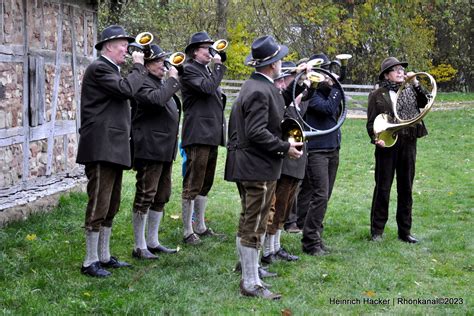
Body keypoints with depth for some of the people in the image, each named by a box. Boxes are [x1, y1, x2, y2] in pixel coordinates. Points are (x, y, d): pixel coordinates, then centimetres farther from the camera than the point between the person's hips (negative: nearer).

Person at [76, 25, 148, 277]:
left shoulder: (112, 69, 20)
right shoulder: (99, 68, -11)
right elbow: (126, 89, -22)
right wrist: (138, 67, -10)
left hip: (114, 149, 10)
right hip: (101, 149, -10)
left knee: (111, 206, 15)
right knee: (98, 206, -8)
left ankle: (104, 256, 24)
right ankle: (90, 262, -2)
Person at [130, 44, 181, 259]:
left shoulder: (162, 83, 18)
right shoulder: (143, 83, -13)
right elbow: (157, 99, -32)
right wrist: (172, 80, -21)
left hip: (165, 150, 10)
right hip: (149, 150, -10)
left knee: (161, 197, 15)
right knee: (145, 197, -5)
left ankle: (152, 242, 24)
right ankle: (139, 247, 1)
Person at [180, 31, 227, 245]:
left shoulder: (207, 70, 20)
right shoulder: (189, 70, -8)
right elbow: (208, 88, -21)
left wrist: (220, 98, 12)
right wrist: (218, 66, -11)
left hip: (211, 135, 10)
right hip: (198, 134, -10)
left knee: (205, 184, 15)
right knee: (192, 185, -7)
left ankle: (200, 227, 23)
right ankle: (188, 232, -3)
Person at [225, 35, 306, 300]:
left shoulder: (254, 86, 12)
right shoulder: (260, 91, -20)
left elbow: (276, 107, 12)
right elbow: (257, 132, -25)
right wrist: (285, 148, -18)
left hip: (248, 166, 11)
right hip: (260, 168, -11)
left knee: (248, 223, 19)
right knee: (255, 225, -5)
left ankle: (248, 268, 30)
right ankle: (251, 283, 0)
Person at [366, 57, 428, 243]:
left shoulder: (409, 91, 9)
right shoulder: (378, 95, 0)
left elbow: (424, 103, -6)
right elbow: (371, 123, -2)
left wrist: (415, 84, -10)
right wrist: (376, 139, -17)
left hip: (408, 145, 3)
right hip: (387, 145, -3)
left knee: (406, 188, 8)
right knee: (383, 188, 3)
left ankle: (404, 231, 17)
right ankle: (377, 231, 11)